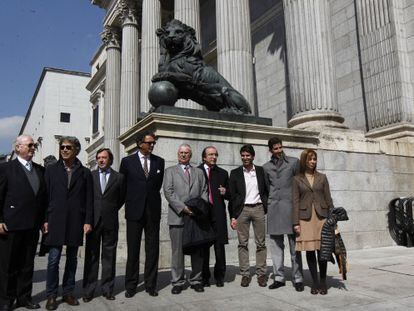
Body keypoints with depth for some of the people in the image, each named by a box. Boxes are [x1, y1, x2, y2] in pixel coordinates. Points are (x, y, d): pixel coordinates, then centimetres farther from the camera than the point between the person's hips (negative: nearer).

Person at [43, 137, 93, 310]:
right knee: (53, 259, 0)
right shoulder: (51, 170, 8)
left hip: (76, 222, 1)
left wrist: (88, 221, -3)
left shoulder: (85, 172, 7)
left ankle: (68, 292, 20)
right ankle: (51, 295, 12)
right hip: (56, 221, 0)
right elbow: (46, 196, 4)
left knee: (72, 259, 8)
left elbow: (89, 199, 4)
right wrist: (45, 220, -2)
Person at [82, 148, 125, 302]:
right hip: (93, 220, 0)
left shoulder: (119, 177, 5)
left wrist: (112, 210, 7)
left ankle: (107, 289, 17)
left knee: (109, 256, 7)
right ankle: (88, 291, 13)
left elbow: (121, 198, 11)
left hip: (110, 221, 0)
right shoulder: (90, 175, 6)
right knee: (91, 256, 5)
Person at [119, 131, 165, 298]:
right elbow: (121, 185, 9)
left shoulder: (159, 162, 7)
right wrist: (130, 201, 12)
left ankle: (150, 284, 18)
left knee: (152, 249, 7)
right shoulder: (127, 161, 2)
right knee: (133, 250, 6)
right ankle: (131, 286, 18)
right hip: (134, 210, -1)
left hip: (153, 211, 2)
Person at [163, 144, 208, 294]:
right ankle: (177, 282, 12)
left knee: (197, 250, 6)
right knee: (177, 251, 1)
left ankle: (196, 280, 17)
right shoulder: (170, 171, 10)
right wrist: (182, 207, -12)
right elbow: (168, 192, -2)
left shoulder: (199, 172, 19)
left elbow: (204, 192, 13)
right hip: (177, 216, -2)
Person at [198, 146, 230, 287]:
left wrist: (225, 193, -2)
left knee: (220, 247, 2)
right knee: (203, 247, 4)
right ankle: (204, 277, 16)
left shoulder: (223, 173, 16)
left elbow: (229, 195, 19)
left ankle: (219, 277, 15)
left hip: (218, 214, 2)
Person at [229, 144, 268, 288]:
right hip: (242, 209, 0)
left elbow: (267, 191, 11)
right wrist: (233, 216, 0)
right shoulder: (235, 173, 7)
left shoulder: (261, 171, 9)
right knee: (243, 243, 2)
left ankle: (261, 274, 11)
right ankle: (245, 274, 10)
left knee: (261, 243, 3)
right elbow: (232, 195, 5)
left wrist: (268, 208, 0)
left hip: (258, 208, 1)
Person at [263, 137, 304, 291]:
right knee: (276, 245, 6)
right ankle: (279, 277, 15)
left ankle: (298, 279, 9)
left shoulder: (294, 162, 6)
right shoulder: (266, 167, 13)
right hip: (273, 208, 3)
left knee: (294, 245, 0)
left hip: (290, 207, -3)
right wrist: (268, 204, 12)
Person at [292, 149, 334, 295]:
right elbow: (295, 201, 0)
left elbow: (328, 199, 9)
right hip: (305, 217, -1)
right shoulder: (297, 179, 4)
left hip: (321, 216, 1)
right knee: (309, 250, 3)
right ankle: (315, 282, 14)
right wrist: (296, 222, -5)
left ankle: (323, 282, 14)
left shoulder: (322, 177, 10)